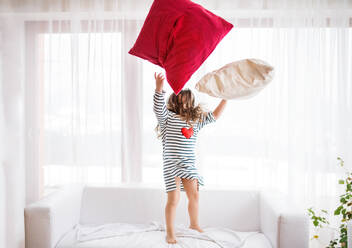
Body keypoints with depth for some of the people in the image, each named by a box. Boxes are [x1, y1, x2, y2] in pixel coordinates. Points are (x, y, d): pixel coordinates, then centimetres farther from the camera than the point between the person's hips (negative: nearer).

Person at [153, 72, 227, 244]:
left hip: (189, 164, 6)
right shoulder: (168, 117, -5)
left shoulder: (195, 119, 12)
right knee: (173, 199, -5)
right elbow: (159, 109, -24)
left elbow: (214, 116, 16)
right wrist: (159, 88, -39)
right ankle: (170, 233, 12)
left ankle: (194, 225, 38)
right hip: (172, 164, -6)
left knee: (194, 195, 15)